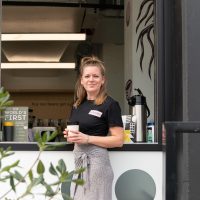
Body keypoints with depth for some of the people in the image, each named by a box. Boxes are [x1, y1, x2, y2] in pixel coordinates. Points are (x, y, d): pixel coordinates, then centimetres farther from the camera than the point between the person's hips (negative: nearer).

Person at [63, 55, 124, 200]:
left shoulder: (110, 104, -7)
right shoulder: (77, 105, 14)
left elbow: (119, 140, -12)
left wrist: (88, 138, -18)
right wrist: (70, 136, 5)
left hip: (96, 159, -7)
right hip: (79, 159, 7)